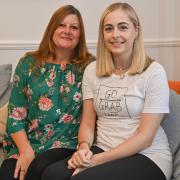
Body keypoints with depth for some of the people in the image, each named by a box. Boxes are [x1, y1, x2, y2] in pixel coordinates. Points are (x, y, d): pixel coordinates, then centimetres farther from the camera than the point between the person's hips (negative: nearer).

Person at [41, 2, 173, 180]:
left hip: (147, 156, -3)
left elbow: (145, 137, -11)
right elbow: (88, 122, 7)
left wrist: (99, 159, -17)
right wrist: (84, 148, -15)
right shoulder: (92, 70, 7)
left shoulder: (154, 72, -7)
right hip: (101, 150, 4)